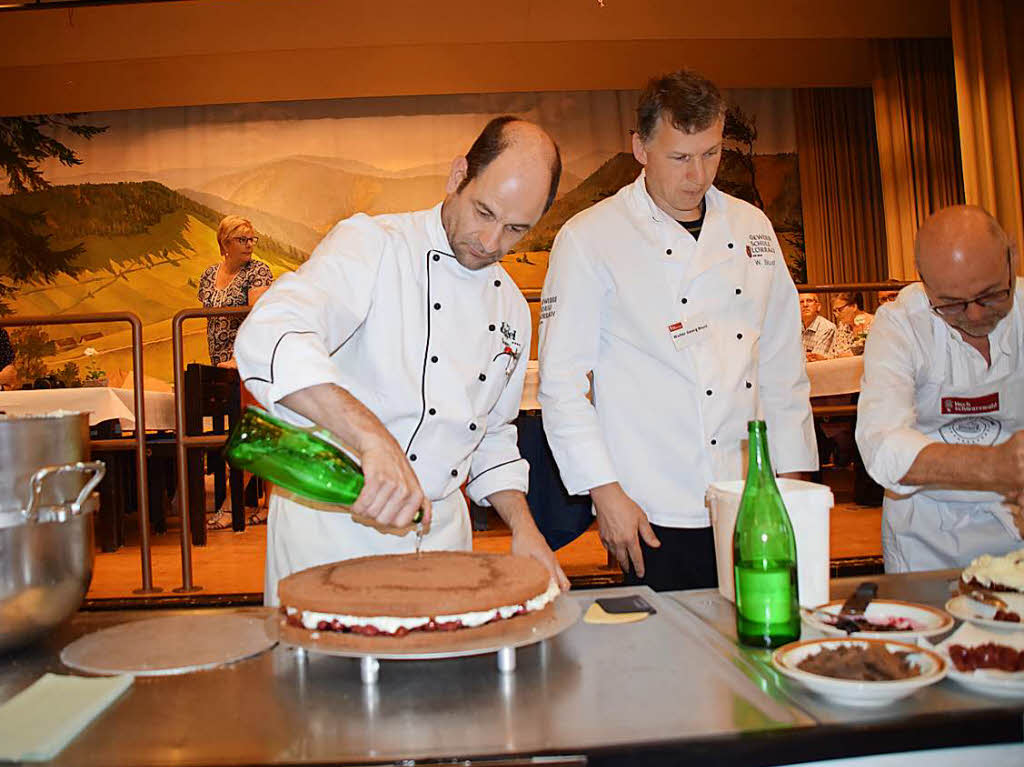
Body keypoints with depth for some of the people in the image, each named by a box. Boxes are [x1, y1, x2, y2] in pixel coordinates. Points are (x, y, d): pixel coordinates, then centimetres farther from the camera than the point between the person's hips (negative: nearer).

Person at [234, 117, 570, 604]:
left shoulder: (513, 311, 10)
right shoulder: (371, 244, -11)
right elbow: (270, 340, -29)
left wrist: (524, 528, 5)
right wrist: (374, 437, -40)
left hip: (441, 535, 6)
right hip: (331, 531, -5)